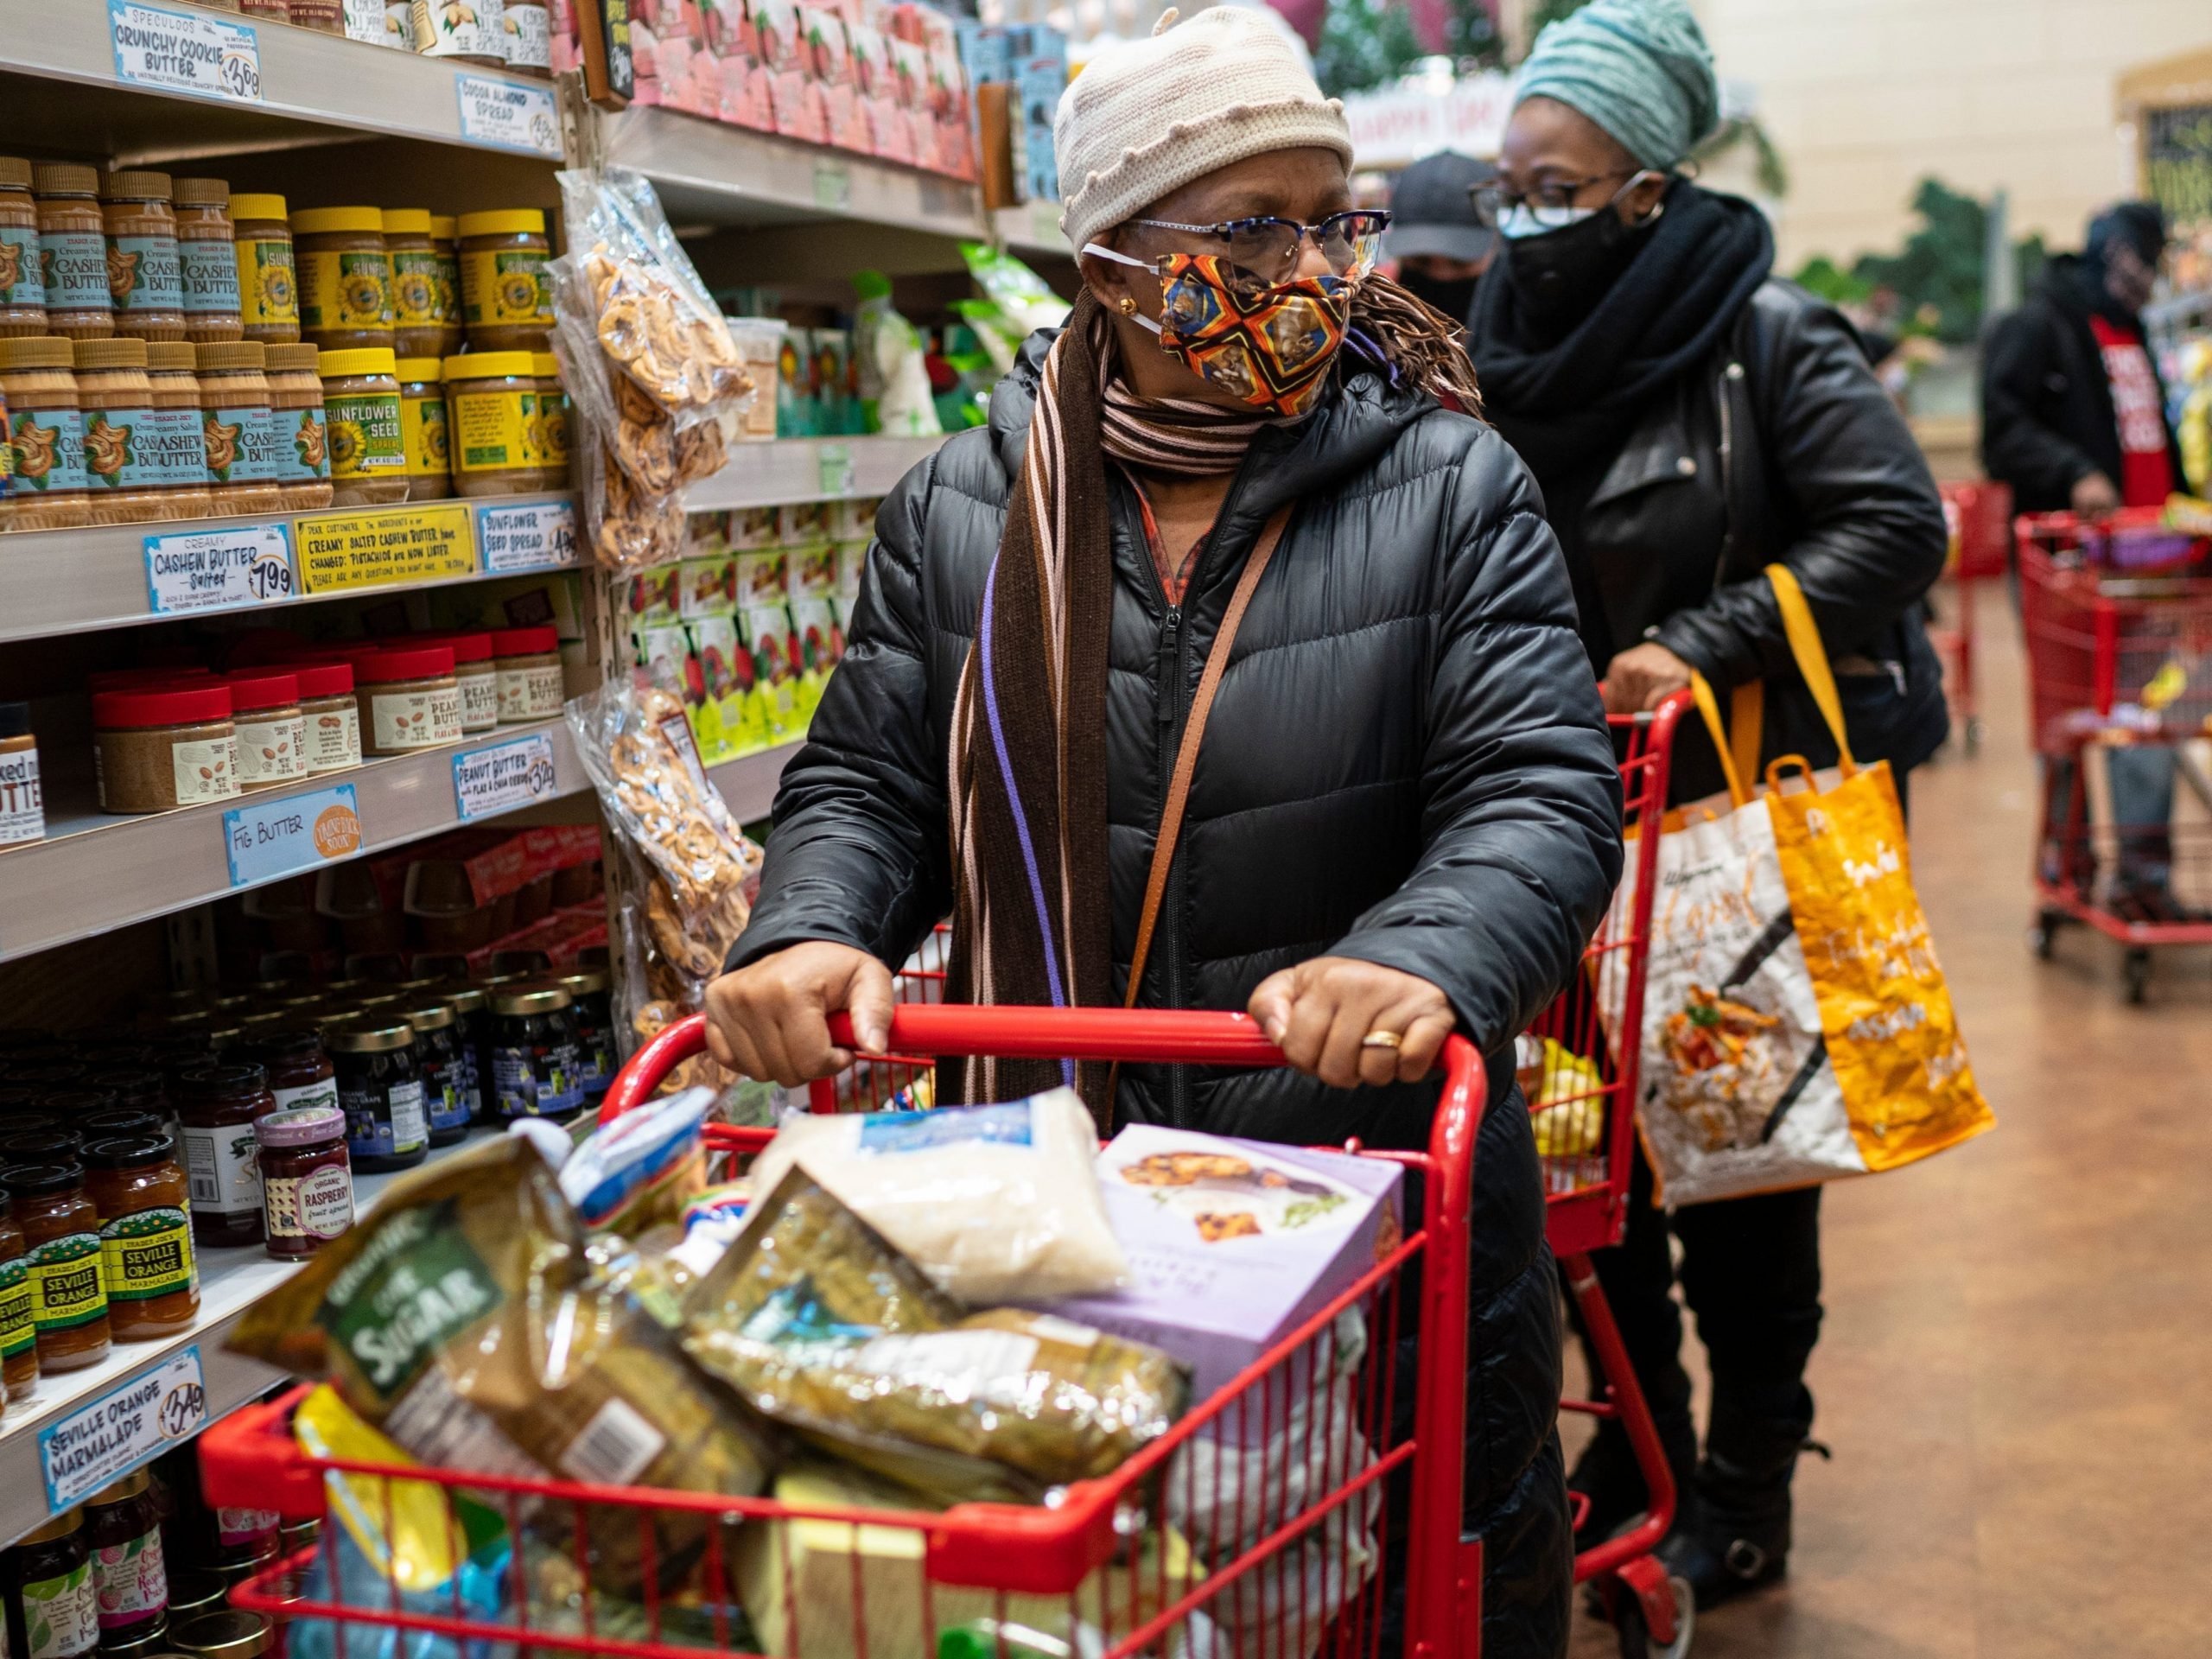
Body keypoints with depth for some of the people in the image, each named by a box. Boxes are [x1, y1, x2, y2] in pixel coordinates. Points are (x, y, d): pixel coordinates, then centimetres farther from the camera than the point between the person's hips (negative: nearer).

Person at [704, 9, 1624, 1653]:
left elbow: (1541, 791, -11)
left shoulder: (1454, 490, -2)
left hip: (1388, 1188, -1)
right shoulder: (960, 511, 5)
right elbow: (867, 779, 8)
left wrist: (1427, 961, -32)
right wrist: (810, 934, -14)